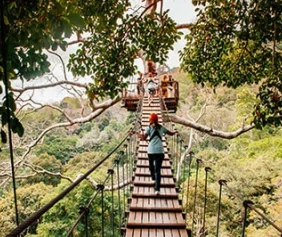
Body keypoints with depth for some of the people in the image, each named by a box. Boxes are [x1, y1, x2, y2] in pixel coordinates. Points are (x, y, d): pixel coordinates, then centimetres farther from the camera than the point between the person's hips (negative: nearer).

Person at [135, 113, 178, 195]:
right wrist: (175, 132, 40)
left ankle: (153, 177, 49)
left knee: (151, 165, 28)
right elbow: (171, 133, 19)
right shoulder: (161, 127, 10)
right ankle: (157, 189, -9)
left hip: (151, 151, -1)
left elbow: (143, 138, -12)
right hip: (160, 151, 1)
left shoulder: (148, 128, 1)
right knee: (158, 169, -1)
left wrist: (138, 134, 4)